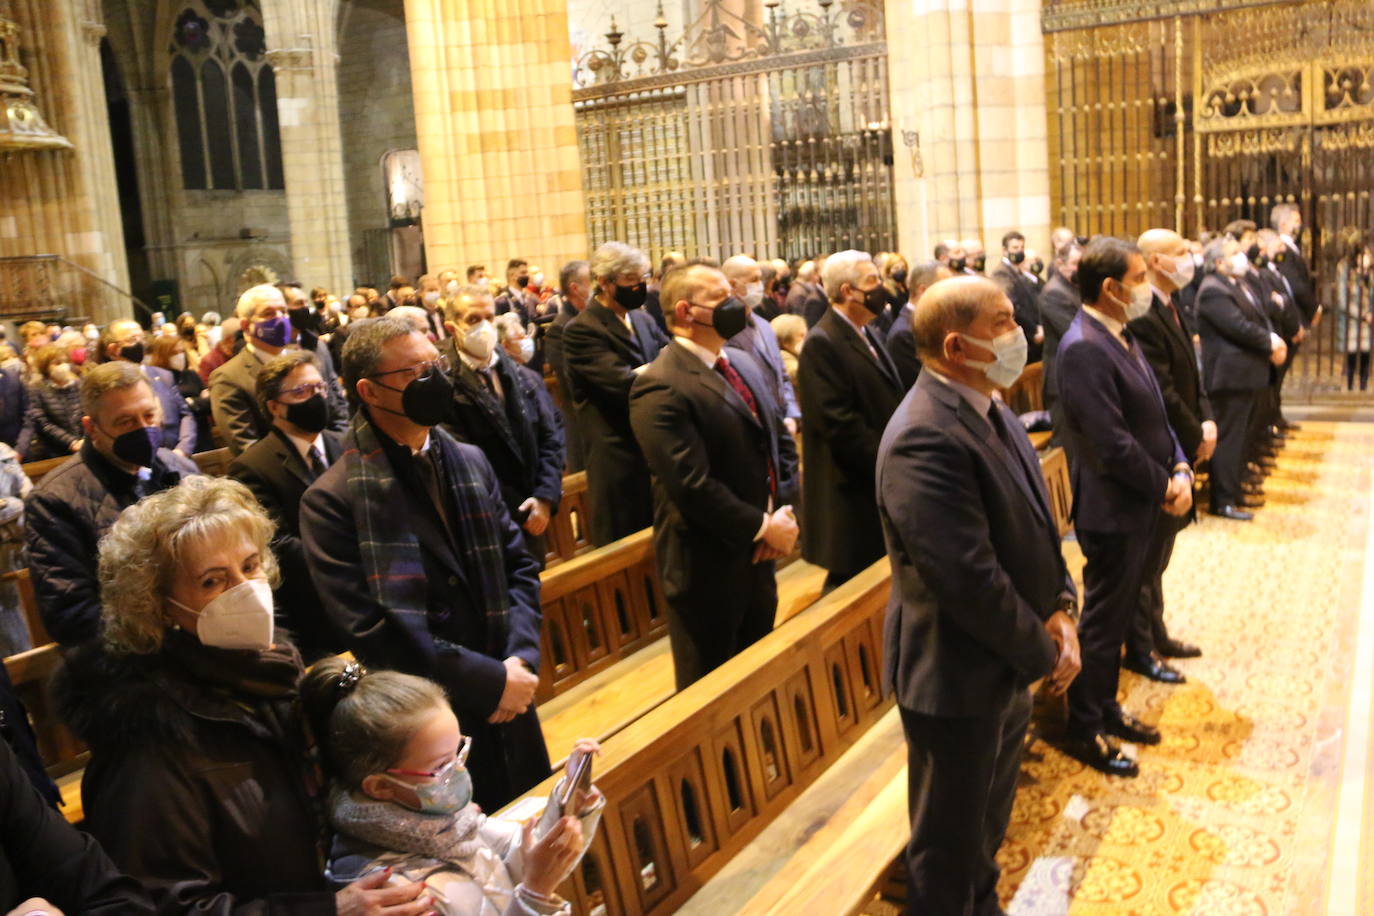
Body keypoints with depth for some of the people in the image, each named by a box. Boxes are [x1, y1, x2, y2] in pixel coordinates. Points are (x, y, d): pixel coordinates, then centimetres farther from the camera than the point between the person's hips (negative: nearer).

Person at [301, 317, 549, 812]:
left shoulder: (471, 463, 6)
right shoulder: (333, 501, -13)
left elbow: (519, 565, 9)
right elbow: (368, 627, -18)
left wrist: (520, 659, -8)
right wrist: (488, 682, -18)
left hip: (511, 715, 5)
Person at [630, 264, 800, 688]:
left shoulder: (744, 362, 8)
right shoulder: (660, 387, -21)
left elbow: (780, 440, 11)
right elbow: (692, 484, -26)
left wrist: (784, 510, -4)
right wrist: (763, 526, -17)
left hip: (758, 552, 8)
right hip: (709, 564, -8)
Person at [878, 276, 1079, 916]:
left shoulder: (990, 409, 3)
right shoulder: (926, 438, -28)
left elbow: (1034, 522, 10)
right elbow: (969, 577, -30)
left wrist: (1062, 609, -4)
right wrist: (1045, 652, -16)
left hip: (1008, 667, 9)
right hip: (959, 679, -9)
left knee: (986, 828, 28)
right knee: (948, 849, 12)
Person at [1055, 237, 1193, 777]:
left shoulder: (1120, 337, 8)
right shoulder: (1084, 349, -24)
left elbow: (1154, 415, 12)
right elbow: (1113, 444, -26)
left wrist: (1179, 469, -3)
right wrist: (1164, 487, -13)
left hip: (1141, 507, 9)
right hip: (1113, 510, -9)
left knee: (1117, 618, 21)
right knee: (1102, 625, 5)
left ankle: (1105, 710, 37)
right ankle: (1083, 732, 21)